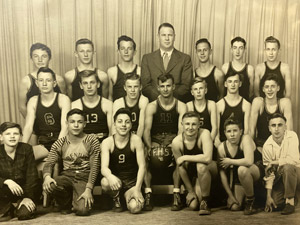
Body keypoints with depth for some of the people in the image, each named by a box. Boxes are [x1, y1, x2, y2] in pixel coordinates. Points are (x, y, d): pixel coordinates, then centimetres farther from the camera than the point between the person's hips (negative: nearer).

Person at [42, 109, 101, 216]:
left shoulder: (92, 140, 0)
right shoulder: (60, 143, 7)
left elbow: (94, 166, -5)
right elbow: (49, 164, -2)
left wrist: (88, 189, -16)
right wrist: (47, 176, -27)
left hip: (84, 177, -2)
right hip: (66, 176, 3)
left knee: (82, 210, -26)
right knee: (49, 186, -31)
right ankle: (66, 204, 3)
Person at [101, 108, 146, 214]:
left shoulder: (136, 140, -10)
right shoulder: (107, 142, -9)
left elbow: (141, 166, -10)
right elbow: (104, 167, -19)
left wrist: (137, 189, -18)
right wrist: (110, 176, -44)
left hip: (132, 182, 0)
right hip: (116, 181, 0)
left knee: (135, 208, -25)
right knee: (105, 182, -35)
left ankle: (128, 197, 15)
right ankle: (116, 200, 2)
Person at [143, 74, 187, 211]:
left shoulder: (181, 106, 2)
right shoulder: (151, 107, 2)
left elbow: (181, 130, -9)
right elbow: (147, 130, -8)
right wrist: (150, 147, -25)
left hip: (173, 140, 0)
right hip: (155, 140, 1)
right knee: (146, 156, -29)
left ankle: (176, 195, -22)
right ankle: (148, 194, -21)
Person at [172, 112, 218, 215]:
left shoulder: (204, 134, -27)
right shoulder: (176, 142, -20)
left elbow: (207, 158, -39)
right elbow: (181, 168, -11)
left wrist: (185, 158, -30)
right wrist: (190, 191, -6)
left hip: (210, 168, -3)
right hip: (192, 170, 3)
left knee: (201, 166, -37)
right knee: (193, 206, -7)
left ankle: (205, 202, -18)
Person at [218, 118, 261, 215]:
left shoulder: (245, 139, -23)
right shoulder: (222, 147, -11)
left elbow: (249, 161, -38)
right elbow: (222, 173, -7)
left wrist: (230, 161, -22)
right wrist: (230, 195, -8)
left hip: (256, 172, -4)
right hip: (237, 178, 4)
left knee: (242, 169, -37)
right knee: (234, 207, -7)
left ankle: (250, 200, -12)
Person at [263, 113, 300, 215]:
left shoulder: (291, 136, -18)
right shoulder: (267, 146, -10)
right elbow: (269, 172, -7)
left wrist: (273, 162, -16)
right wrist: (268, 196, -10)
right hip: (280, 177, 3)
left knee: (287, 167, -34)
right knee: (276, 202, -16)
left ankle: (290, 200, -15)